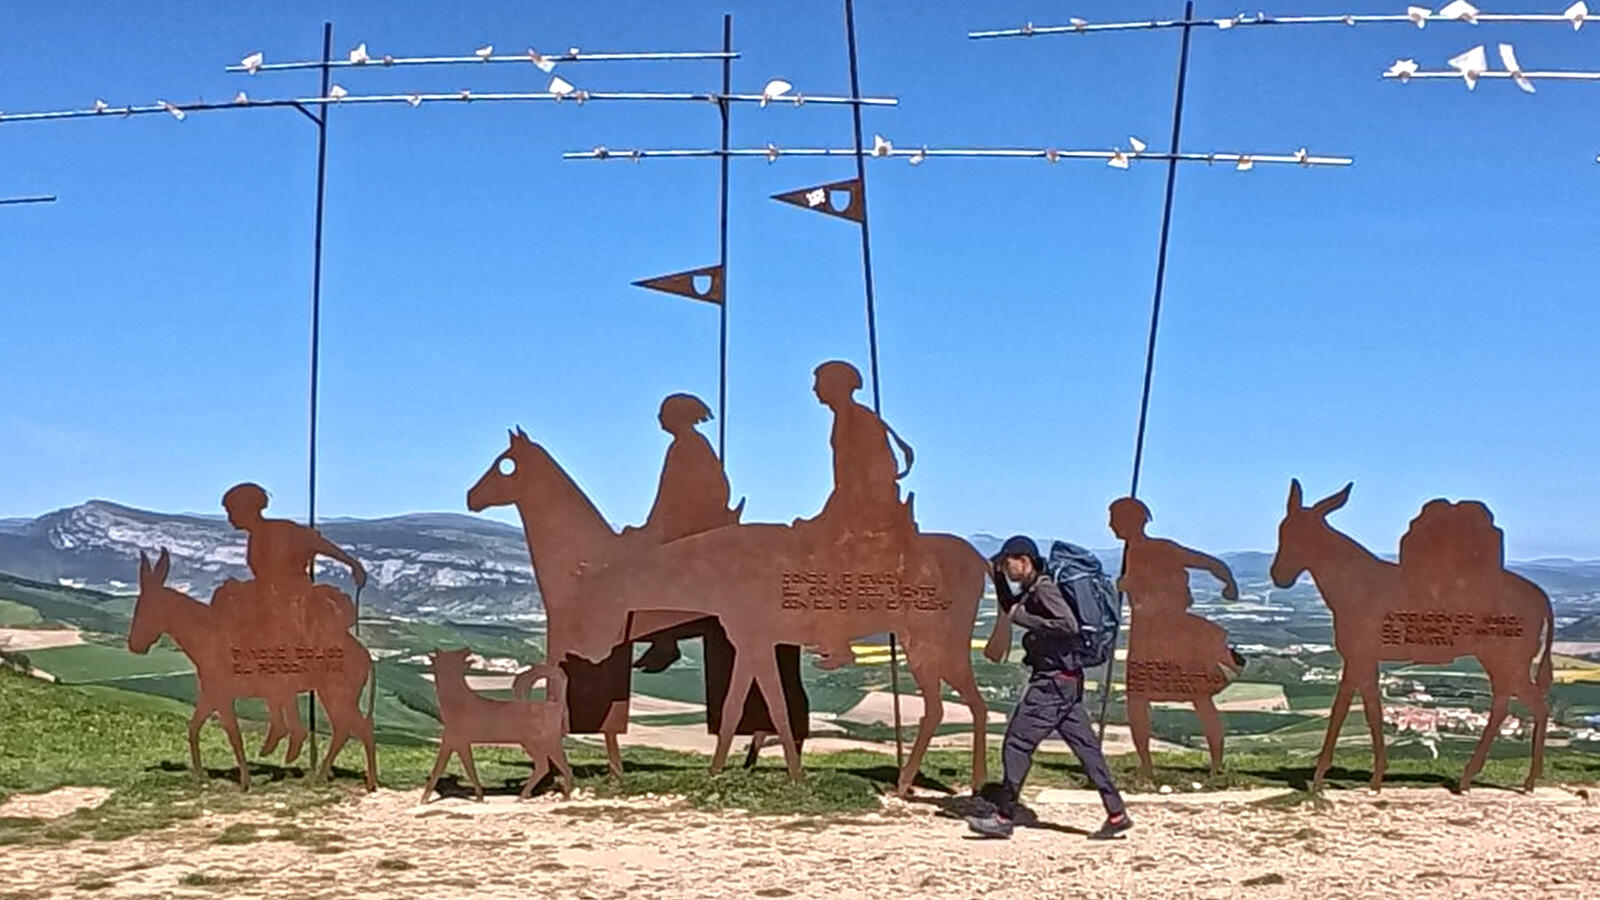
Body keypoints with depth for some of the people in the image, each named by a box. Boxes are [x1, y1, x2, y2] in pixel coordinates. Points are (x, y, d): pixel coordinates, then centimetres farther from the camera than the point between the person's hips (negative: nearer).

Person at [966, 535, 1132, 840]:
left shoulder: (1044, 588, -13)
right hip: (1065, 681, 10)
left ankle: (1004, 818, -1)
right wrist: (998, 577, 17)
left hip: (1053, 680, -10)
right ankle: (1116, 814, 9)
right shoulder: (1031, 591, 15)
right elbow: (1010, 609, 32)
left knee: (1017, 744, -5)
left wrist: (1025, 618, -19)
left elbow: (1069, 625, -24)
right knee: (1085, 745, 9)